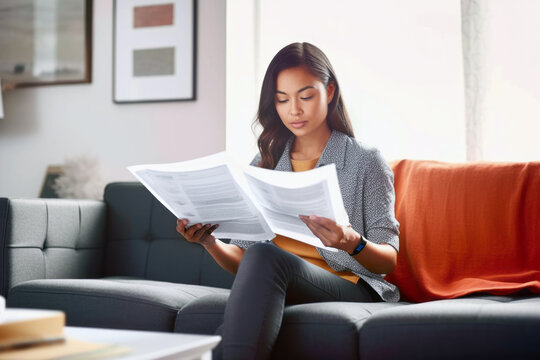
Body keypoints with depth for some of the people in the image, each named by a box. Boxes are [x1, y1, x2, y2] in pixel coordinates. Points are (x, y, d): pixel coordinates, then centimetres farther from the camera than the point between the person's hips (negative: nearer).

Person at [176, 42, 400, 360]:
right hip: (271, 291, 3)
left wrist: (352, 243, -22)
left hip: (353, 289, -2)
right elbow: (242, 261, 15)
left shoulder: (366, 162, 6)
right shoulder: (263, 166, 19)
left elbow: (388, 261, 1)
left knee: (265, 256, -36)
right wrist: (211, 243, -7)